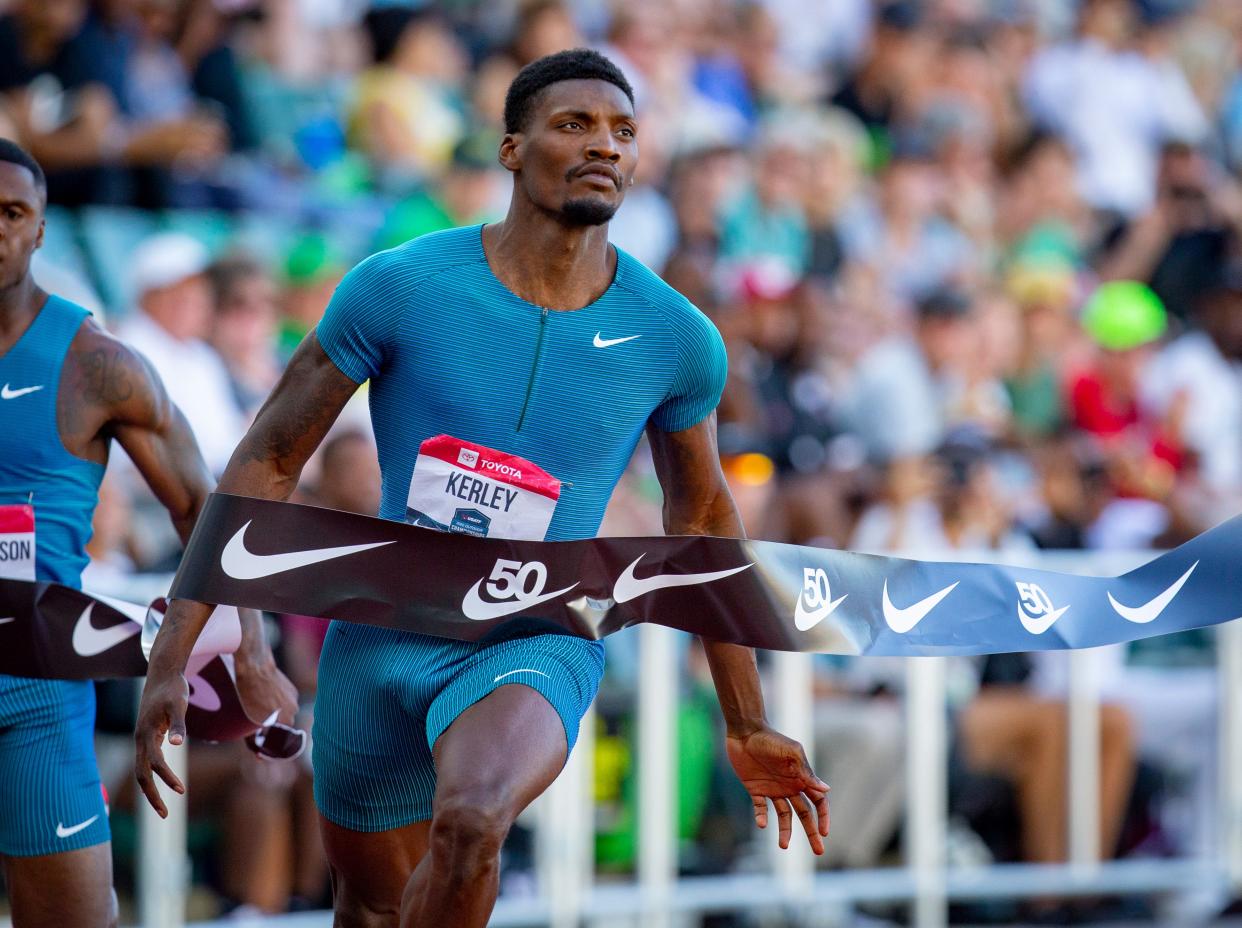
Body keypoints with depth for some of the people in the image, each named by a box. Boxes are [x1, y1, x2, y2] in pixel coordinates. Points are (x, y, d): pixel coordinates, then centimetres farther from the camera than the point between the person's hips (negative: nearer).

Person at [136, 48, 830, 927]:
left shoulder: (675, 338, -7)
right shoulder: (399, 287, -12)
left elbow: (702, 517, 10)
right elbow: (267, 463, -4)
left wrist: (749, 729, 16)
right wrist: (172, 655, -9)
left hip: (540, 647, -1)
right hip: (383, 637, 1)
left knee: (471, 824, -33)